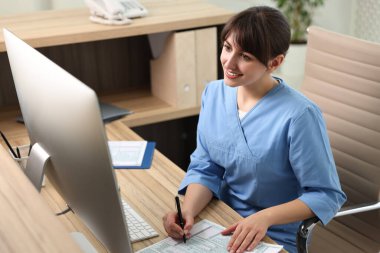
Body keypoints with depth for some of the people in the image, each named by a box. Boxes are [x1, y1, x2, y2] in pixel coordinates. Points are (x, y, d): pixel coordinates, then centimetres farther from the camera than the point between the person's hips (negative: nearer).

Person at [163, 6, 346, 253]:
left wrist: (265, 217, -27)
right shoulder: (214, 93, -2)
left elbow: (326, 196, -15)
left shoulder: (299, 115, -21)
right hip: (223, 227, 4)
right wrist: (188, 210, -17)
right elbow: (205, 169, 1)